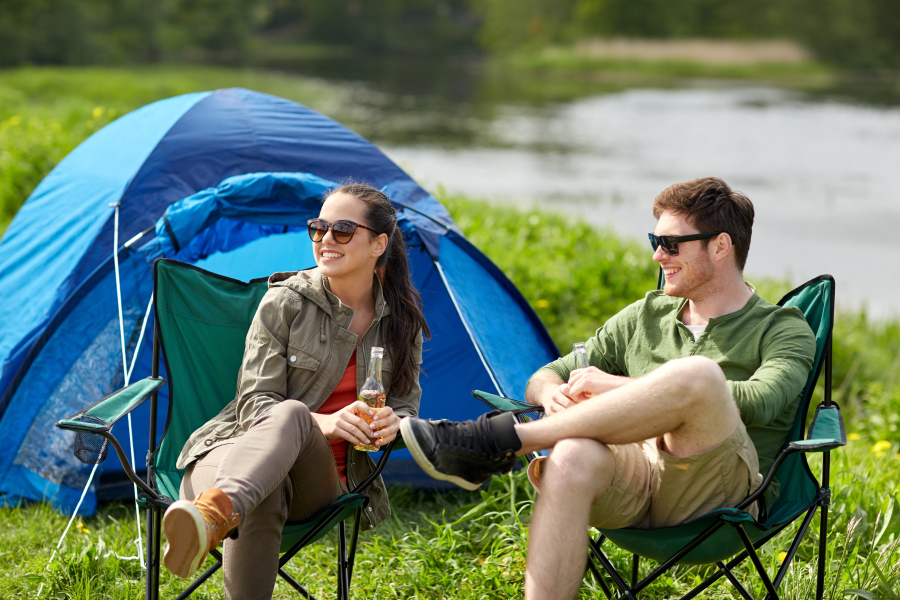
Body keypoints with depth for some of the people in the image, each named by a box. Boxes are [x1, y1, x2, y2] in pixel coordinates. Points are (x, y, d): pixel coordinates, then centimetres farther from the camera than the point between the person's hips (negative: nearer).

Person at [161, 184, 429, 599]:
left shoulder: (401, 320, 8)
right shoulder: (285, 303, -3)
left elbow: (405, 404, 19)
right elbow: (255, 404, -6)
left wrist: (393, 423, -11)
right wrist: (321, 423, -28)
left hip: (322, 479, 0)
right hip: (245, 451, 0)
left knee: (292, 416, -42)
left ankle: (210, 516, -71)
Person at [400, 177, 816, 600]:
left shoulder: (784, 330, 10)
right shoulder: (646, 316, 25)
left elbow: (760, 402, -13)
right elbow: (545, 377, 27)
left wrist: (619, 386, -12)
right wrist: (552, 394, -2)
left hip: (721, 492, -3)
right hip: (634, 473, 4)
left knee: (698, 373, -34)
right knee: (571, 458, -35)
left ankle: (503, 438, -27)